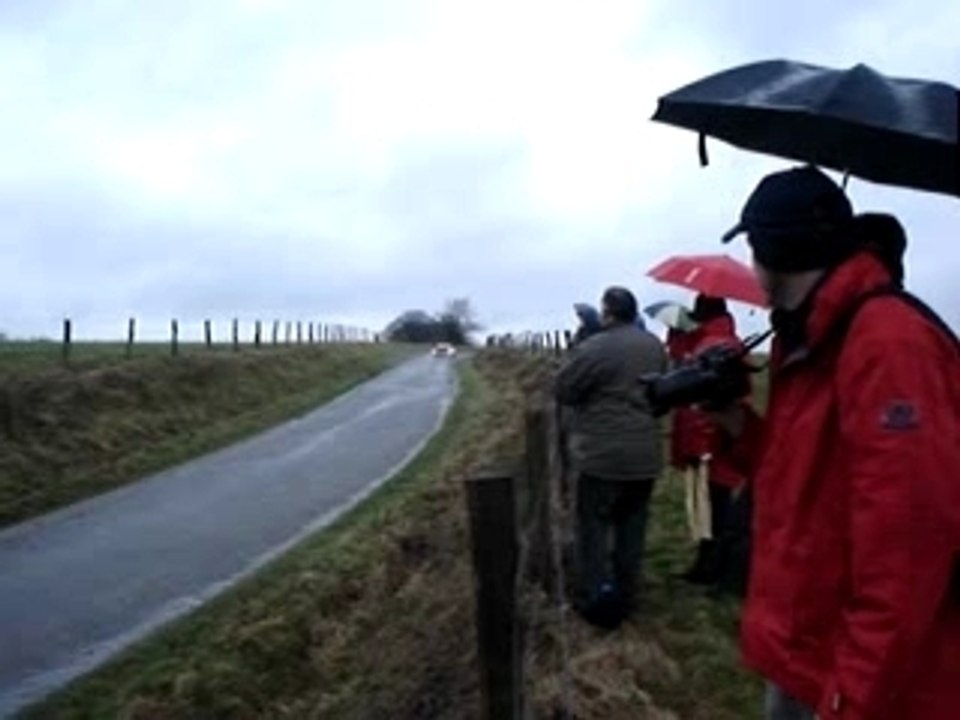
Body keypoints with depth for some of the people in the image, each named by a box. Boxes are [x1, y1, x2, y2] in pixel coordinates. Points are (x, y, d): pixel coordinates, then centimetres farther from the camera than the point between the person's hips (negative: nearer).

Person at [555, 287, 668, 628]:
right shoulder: (655, 346, 5)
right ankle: (626, 595, 22)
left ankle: (597, 598, 2)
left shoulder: (594, 348, -18)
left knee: (593, 526, 4)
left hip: (603, 455, -6)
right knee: (632, 525, 15)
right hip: (645, 455, 6)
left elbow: (562, 390, -9)